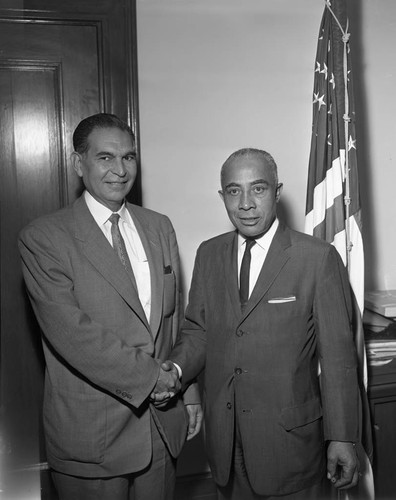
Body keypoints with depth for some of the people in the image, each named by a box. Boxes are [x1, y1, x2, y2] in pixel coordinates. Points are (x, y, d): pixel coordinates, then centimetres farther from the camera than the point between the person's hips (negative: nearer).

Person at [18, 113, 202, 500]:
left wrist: (189, 394, 9)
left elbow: (175, 319, 9)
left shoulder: (160, 228, 6)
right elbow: (70, 331, -20)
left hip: (163, 422, 5)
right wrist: (149, 376, -17)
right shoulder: (42, 238, -12)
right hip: (91, 434, -4)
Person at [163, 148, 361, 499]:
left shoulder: (319, 258, -12)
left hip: (291, 440, -4)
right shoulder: (208, 254, 3)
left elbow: (337, 353, -10)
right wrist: (175, 369, -10)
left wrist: (341, 438, -10)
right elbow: (197, 329, 9)